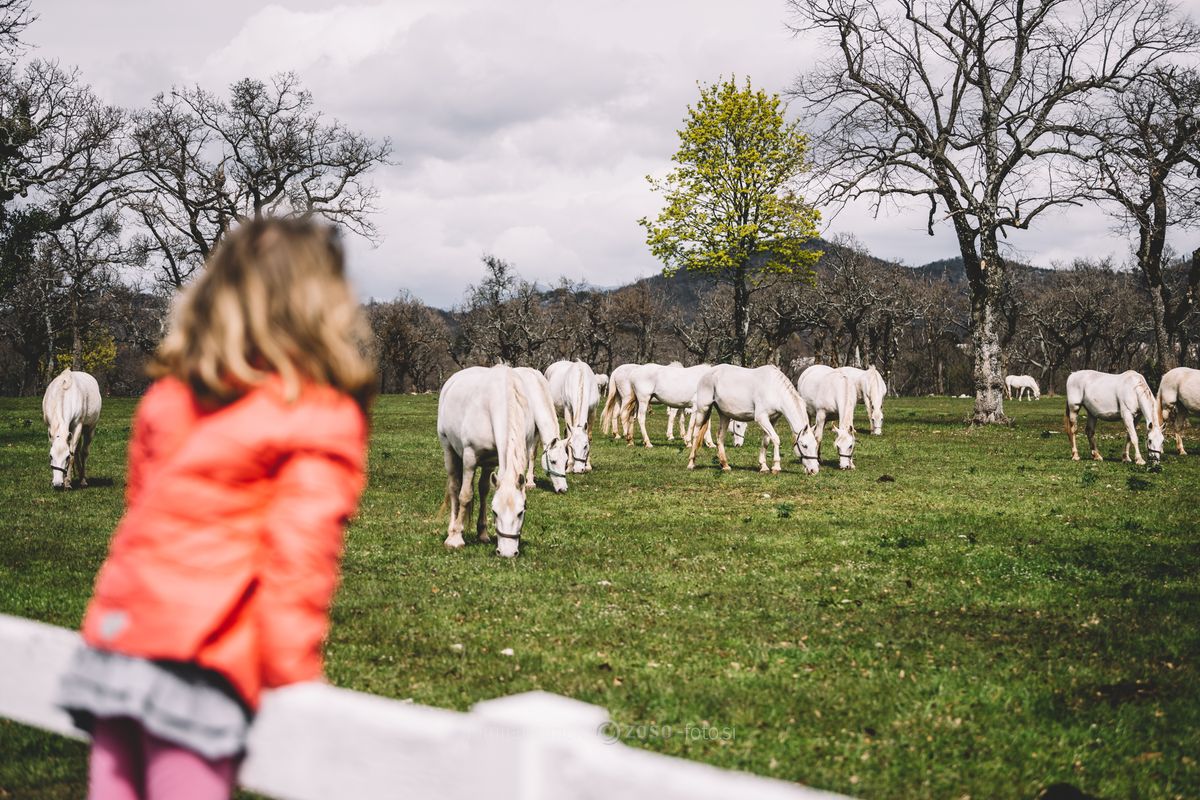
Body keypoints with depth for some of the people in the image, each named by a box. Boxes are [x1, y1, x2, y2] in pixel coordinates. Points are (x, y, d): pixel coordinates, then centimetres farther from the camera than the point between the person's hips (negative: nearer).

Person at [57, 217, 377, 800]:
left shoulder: (166, 399, 11)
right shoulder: (320, 423, -8)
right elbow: (298, 554, -11)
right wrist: (294, 674, -3)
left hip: (115, 636, 7)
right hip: (198, 664, -6)